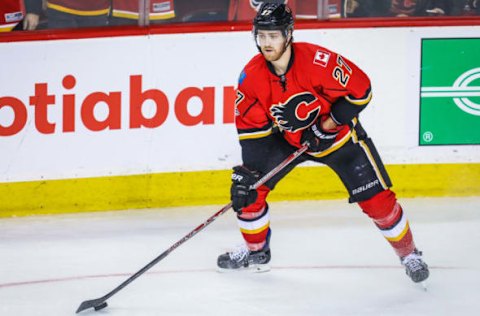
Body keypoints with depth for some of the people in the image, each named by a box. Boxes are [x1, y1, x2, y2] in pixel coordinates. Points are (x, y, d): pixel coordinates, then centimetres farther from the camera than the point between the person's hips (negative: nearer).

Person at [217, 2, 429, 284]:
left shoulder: (318, 61, -32)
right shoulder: (251, 76, -18)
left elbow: (360, 89, -23)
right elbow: (251, 127, -10)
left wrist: (329, 124, -24)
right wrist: (249, 172, -16)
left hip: (339, 134, -4)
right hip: (287, 138, 4)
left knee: (376, 199, -8)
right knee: (248, 188, -6)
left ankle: (409, 253, 14)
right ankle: (256, 252, 17)